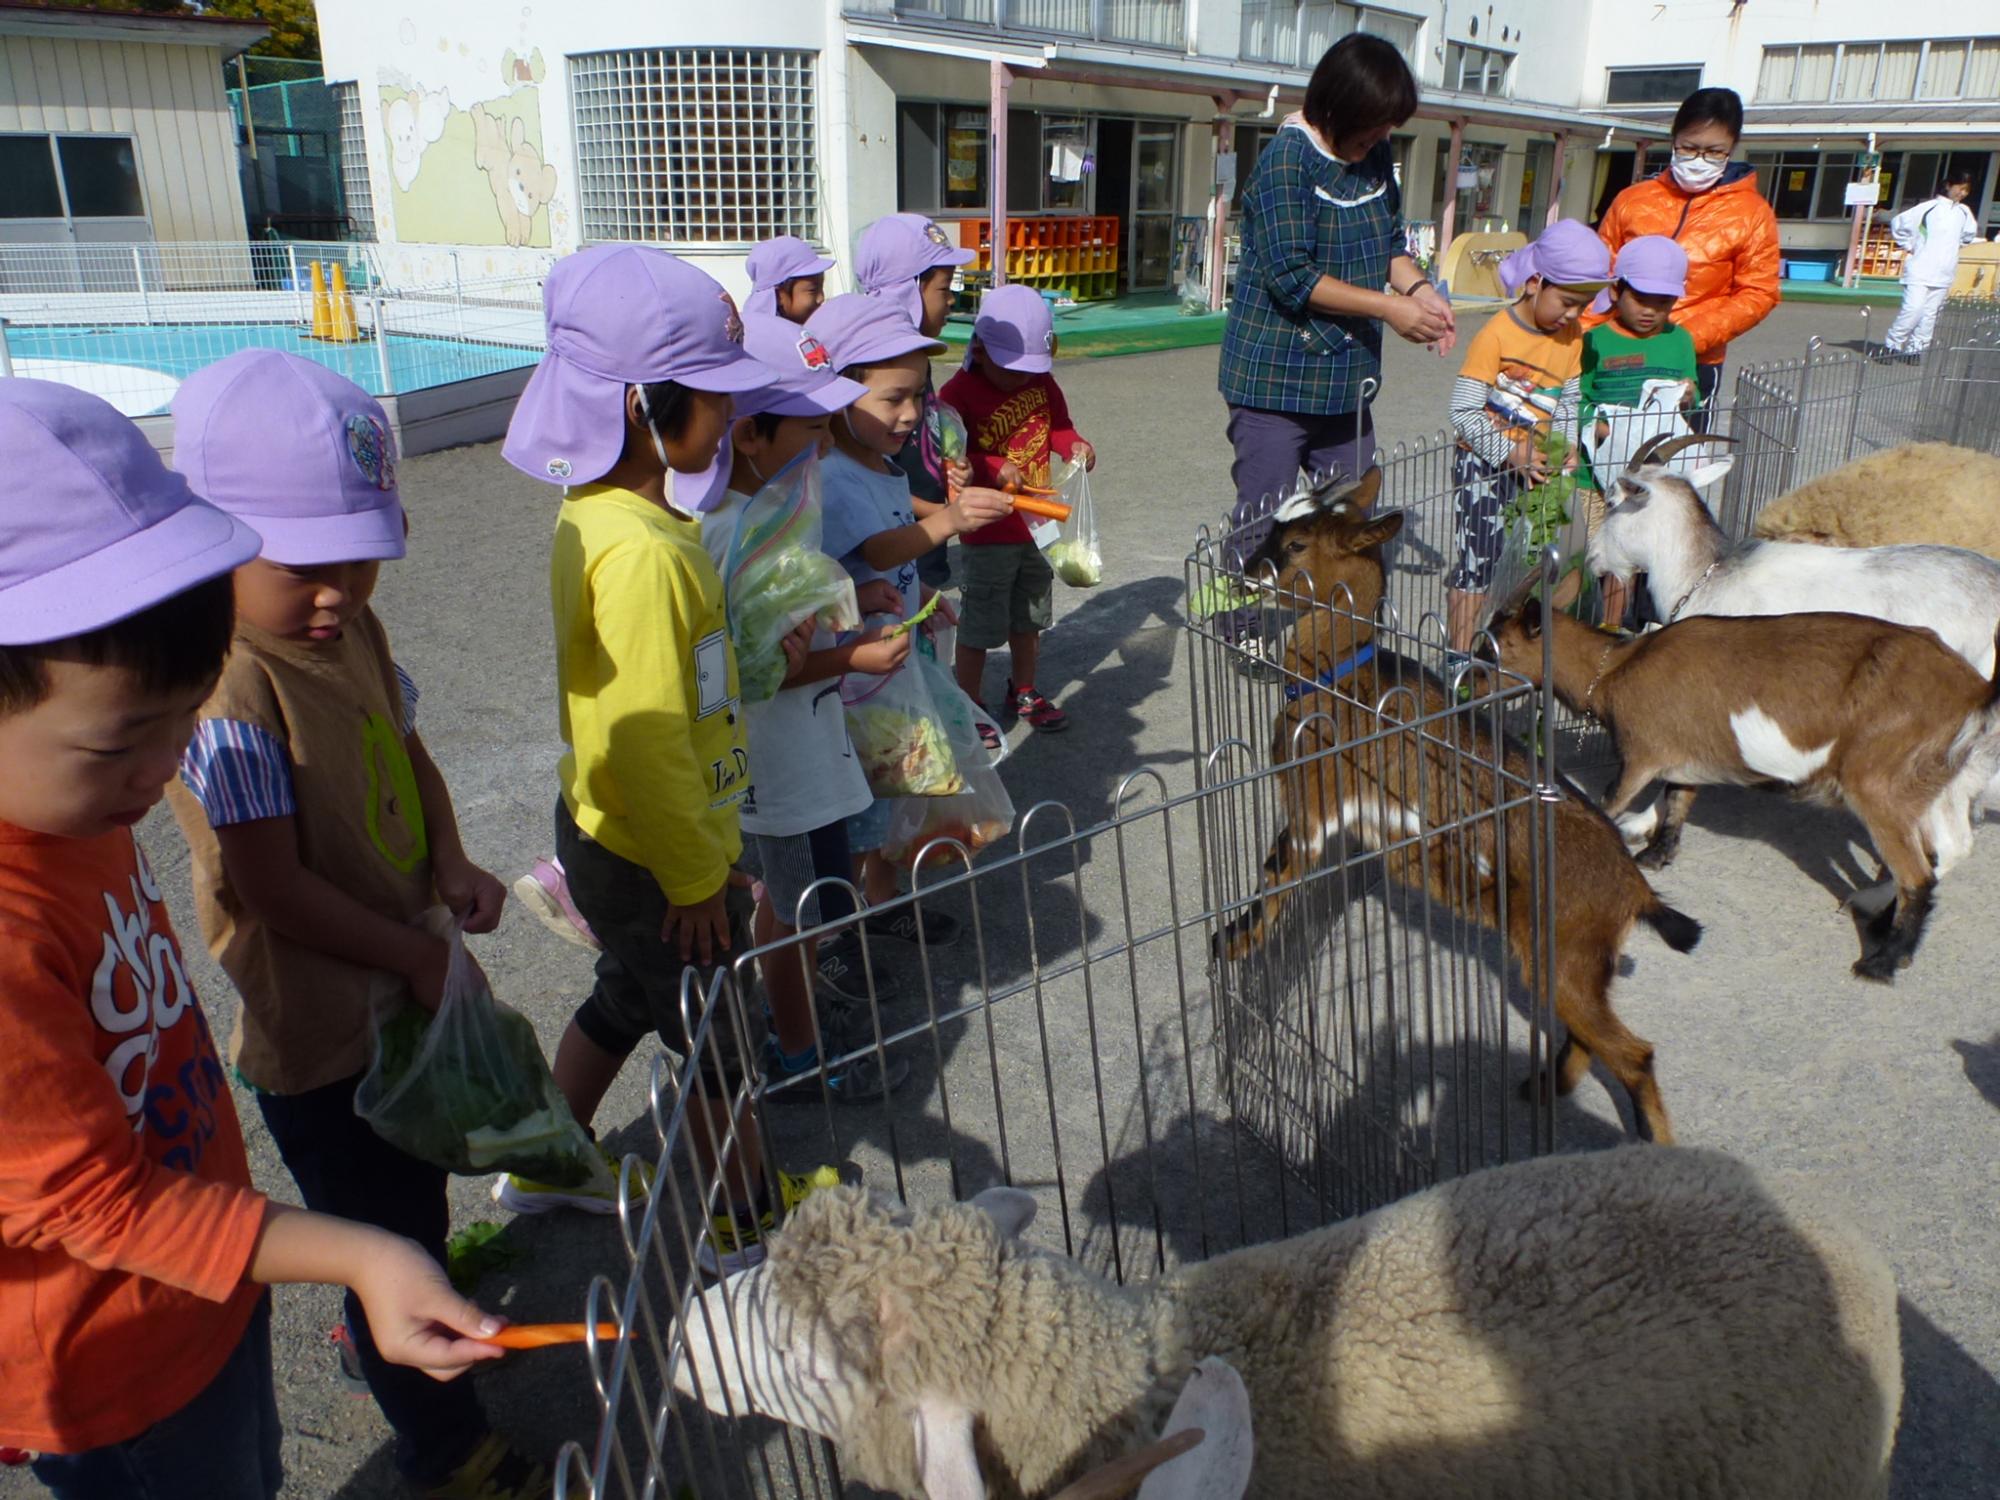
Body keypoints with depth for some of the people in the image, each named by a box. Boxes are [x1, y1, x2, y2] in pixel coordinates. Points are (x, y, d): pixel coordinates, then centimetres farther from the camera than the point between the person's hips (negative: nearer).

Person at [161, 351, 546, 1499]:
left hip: (404, 996, 8)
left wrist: (451, 863, -6)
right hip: (325, 1039, -8)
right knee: (393, 1242, 12)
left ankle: (384, 1324, 58)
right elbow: (276, 890, -26)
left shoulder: (354, 634, -2)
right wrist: (420, 958, -16)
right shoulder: (229, 693, -28)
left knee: (416, 1189, 29)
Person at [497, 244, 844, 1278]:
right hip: (653, 859, -9)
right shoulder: (643, 553, -30)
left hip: (606, 838, 9)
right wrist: (696, 879, -18)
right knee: (722, 1038, 11)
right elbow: (645, 744, -29)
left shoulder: (597, 514, 1)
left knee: (629, 995, 28)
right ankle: (747, 1222, 34)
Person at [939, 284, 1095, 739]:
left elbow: (1057, 426, 11)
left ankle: (1023, 692, 38)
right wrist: (994, 469, -30)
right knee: (980, 624, 2)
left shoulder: (1042, 384, 2)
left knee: (1029, 616, 20)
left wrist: (1074, 445, -11)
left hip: (1036, 525, 6)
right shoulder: (959, 393, -17)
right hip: (988, 533, -6)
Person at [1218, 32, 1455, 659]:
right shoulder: (1287, 160, -15)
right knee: (1263, 517, 1)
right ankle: (1242, 638, 15)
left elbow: (1391, 242, 16)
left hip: (1347, 376, 8)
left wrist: (1419, 288, -5)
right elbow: (1293, 277, -20)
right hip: (1276, 376, -7)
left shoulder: (1376, 156, 8)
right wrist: (1390, 308, -19)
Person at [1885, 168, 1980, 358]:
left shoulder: (1964, 212, 10)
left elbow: (1970, 233, 30)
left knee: (1930, 314, 3)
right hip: (1920, 270, -5)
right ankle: (1892, 345, -4)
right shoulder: (1930, 207, -6)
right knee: (1913, 308, -17)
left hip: (1943, 274, 5)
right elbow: (1898, 223, -4)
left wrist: (1955, 247, 19)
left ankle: (1915, 349, 8)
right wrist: (1909, 246, -2)